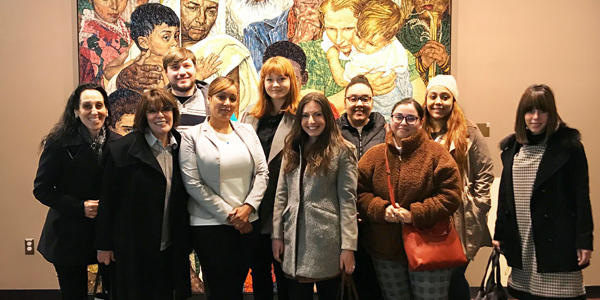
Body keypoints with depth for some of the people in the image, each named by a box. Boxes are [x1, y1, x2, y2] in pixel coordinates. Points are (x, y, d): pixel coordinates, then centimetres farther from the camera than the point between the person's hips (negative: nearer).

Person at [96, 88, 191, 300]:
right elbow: (108, 198, -6)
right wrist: (104, 244, -4)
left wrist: (187, 240, 9)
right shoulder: (123, 149, -9)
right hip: (134, 248, -3)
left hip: (173, 248, 4)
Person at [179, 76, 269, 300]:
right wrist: (228, 215, -12)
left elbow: (262, 173, 5)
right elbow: (192, 183, -10)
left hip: (248, 222, 4)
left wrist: (248, 207, -10)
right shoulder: (192, 136, -2)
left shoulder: (247, 131, 9)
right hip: (210, 224, -3)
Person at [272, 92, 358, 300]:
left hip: (326, 239, -4)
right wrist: (277, 234, 5)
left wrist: (348, 245, -13)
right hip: (294, 238, 4)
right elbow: (281, 195, 10)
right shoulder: (292, 150, 11)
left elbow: (347, 200, -8)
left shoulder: (342, 151, -4)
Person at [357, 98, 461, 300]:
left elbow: (450, 196, -10)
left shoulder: (436, 153, -4)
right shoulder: (374, 155, 5)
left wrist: (415, 214, -19)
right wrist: (381, 209, -16)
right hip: (385, 252, 3)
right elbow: (360, 193, 3)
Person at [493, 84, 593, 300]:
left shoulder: (568, 145, -5)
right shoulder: (512, 147, 8)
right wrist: (499, 234, 11)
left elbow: (581, 196, -7)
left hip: (556, 242, -4)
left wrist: (584, 241, -10)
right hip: (521, 242, 5)